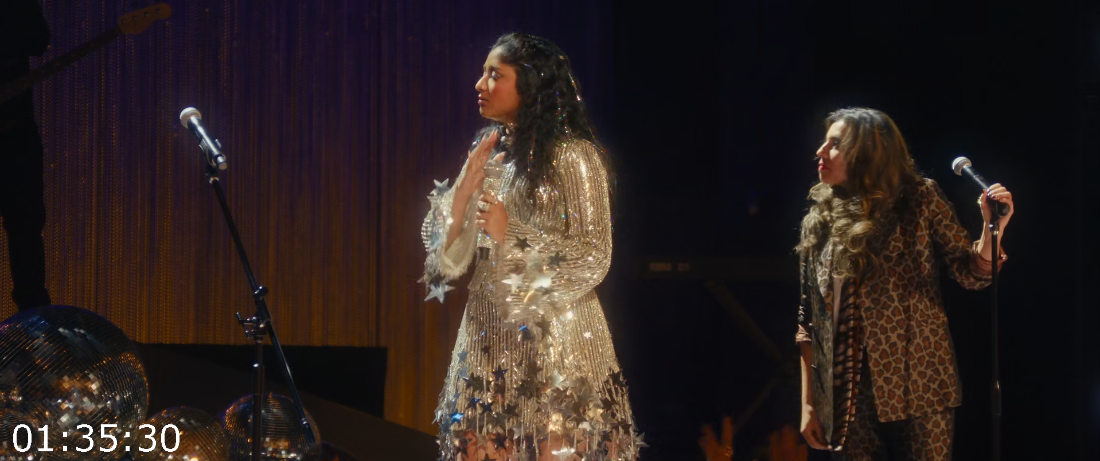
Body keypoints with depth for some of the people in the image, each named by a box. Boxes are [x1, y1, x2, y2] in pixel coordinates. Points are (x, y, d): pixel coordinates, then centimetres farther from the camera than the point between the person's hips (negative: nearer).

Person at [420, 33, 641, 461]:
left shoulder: (572, 155, -8)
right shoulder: (489, 151, 12)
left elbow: (594, 259, -11)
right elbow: (451, 256, 12)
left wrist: (512, 234, -17)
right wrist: (465, 191, -4)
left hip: (553, 338, -6)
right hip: (490, 336, 6)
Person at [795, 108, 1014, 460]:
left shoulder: (920, 199, 1)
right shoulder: (819, 222, 8)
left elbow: (971, 273, 0)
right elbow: (809, 318, 10)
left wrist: (992, 228, -19)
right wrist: (808, 403, 6)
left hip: (917, 390, -2)